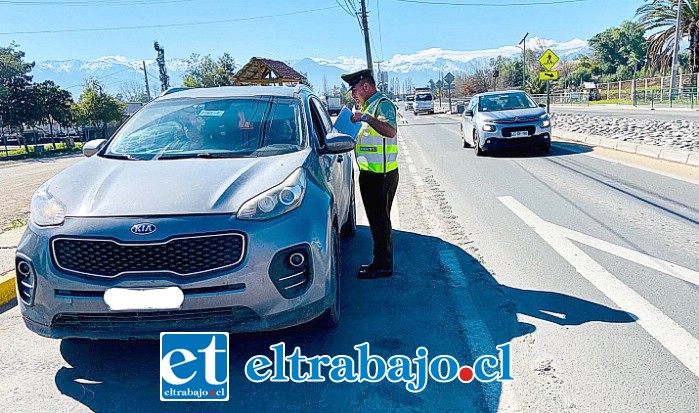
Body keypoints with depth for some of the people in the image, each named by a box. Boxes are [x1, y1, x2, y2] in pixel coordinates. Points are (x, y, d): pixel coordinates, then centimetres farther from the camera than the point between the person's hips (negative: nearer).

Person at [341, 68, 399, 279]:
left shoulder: (383, 104, -14)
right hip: (370, 173, 10)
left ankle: (383, 266, 7)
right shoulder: (369, 105, 17)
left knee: (380, 219, -2)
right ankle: (380, 261, 28)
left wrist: (365, 117, -33)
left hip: (381, 174, -10)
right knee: (376, 219, 16)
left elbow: (391, 131, -33)